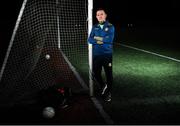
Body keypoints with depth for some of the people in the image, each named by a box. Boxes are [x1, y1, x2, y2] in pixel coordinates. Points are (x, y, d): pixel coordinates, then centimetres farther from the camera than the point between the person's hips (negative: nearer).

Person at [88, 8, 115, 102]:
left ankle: (108, 93, 24)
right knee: (96, 73, 8)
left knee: (108, 74, 4)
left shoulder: (110, 27, -3)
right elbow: (90, 40, -2)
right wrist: (101, 41, -16)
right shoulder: (94, 27, 7)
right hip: (96, 55, 3)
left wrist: (97, 38, -10)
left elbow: (110, 39, -17)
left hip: (107, 55, -3)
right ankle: (103, 86, 37)